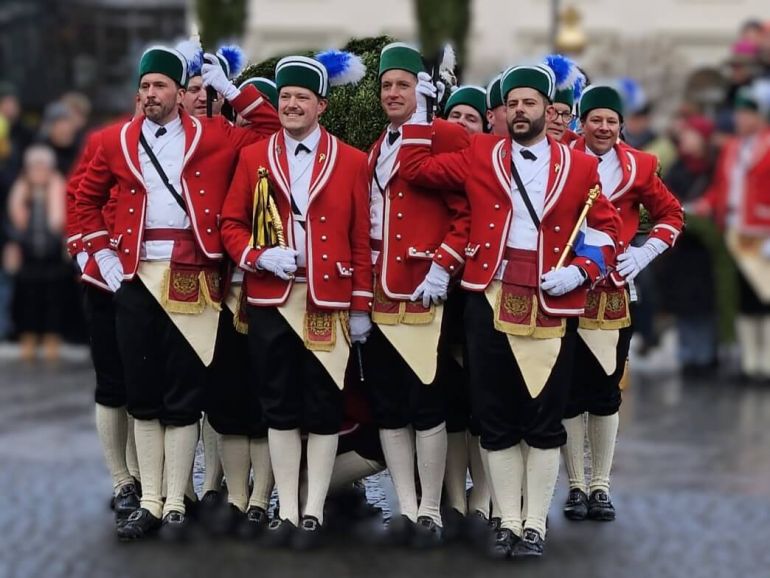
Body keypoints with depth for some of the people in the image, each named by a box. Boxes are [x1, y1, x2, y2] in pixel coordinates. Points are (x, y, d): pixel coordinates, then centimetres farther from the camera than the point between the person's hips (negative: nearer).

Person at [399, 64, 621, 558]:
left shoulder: (580, 167, 6)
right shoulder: (480, 157, 8)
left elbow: (605, 229, 8)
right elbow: (415, 168, 8)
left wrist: (579, 271, -6)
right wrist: (420, 117, 3)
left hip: (552, 305, -1)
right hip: (490, 301, 1)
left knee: (545, 420, 1)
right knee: (497, 419, 4)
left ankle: (536, 526, 10)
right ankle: (509, 523, 12)